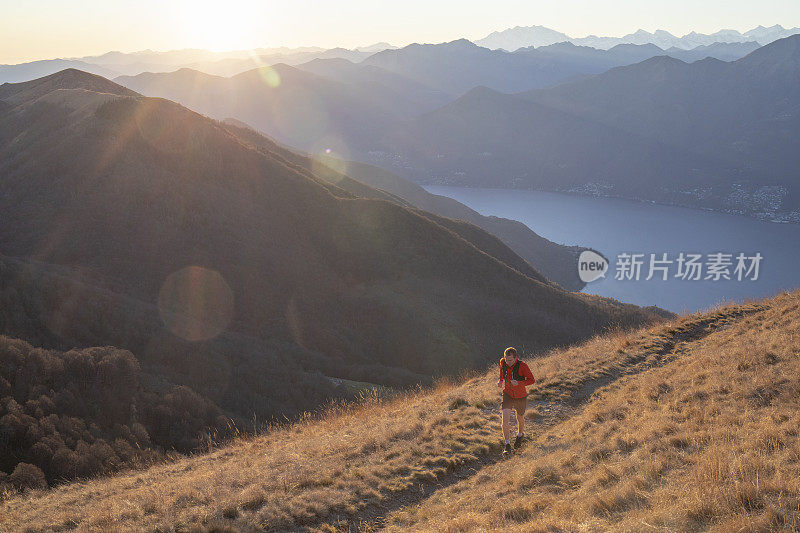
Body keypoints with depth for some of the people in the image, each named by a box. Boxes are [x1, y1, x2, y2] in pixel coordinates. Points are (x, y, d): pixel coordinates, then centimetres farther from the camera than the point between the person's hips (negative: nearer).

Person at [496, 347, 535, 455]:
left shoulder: (522, 366, -26)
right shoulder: (503, 362, -13)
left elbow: (532, 380, -18)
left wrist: (519, 383, -33)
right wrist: (500, 380, 0)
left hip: (520, 396, -2)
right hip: (507, 394, 2)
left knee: (520, 419, 20)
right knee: (505, 420, -14)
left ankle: (520, 435, 52)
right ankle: (507, 445, -5)